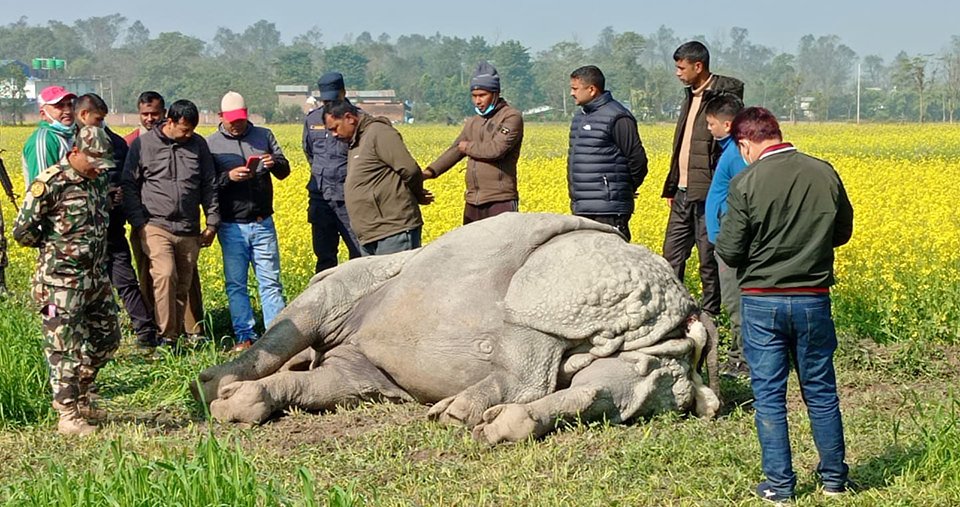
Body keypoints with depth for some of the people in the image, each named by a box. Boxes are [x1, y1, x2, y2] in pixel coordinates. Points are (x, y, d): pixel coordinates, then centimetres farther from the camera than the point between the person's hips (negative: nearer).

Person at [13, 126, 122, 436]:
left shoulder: (98, 179, 8)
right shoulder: (50, 183, -16)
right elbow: (23, 231, -13)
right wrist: (54, 246, -2)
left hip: (97, 278, 8)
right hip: (63, 282, -8)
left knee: (106, 340, 15)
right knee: (65, 348, -4)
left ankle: (78, 396, 31)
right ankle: (68, 417, 2)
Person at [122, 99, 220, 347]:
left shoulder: (199, 145, 9)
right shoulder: (143, 144, -1)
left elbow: (209, 186, 16)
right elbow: (129, 185, 3)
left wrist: (212, 222, 9)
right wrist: (139, 223, -4)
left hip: (189, 231, 4)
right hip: (156, 226, -4)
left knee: (183, 286, 4)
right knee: (165, 275, -22)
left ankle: (177, 335, 12)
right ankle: (167, 337, -18)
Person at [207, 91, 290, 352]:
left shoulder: (264, 135, 7)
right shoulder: (211, 144, 1)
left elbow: (284, 171, 8)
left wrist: (274, 164, -15)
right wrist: (228, 177, -20)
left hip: (263, 223, 1)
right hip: (231, 225, -1)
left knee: (270, 281, 3)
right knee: (236, 284, 2)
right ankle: (245, 337, 8)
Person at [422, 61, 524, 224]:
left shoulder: (512, 117, -5)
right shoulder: (473, 123, 18)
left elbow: (497, 149, -17)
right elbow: (454, 151, 13)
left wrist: (468, 147, 0)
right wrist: (430, 171, -3)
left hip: (501, 202, -7)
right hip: (473, 202, 7)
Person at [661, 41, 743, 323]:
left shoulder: (724, 95, -12)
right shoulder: (691, 97, 16)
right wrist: (671, 187, 22)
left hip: (706, 194, -9)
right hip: (684, 193, 9)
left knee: (708, 257, 1)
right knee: (672, 252, 9)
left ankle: (709, 315, 10)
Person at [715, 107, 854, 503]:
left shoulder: (747, 183, -15)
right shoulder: (824, 174, -3)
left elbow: (729, 252, -12)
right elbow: (843, 232, 11)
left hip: (763, 302, -3)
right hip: (813, 300, 3)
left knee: (768, 395, 6)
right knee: (821, 391, 15)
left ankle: (779, 484, 8)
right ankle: (834, 478, 24)